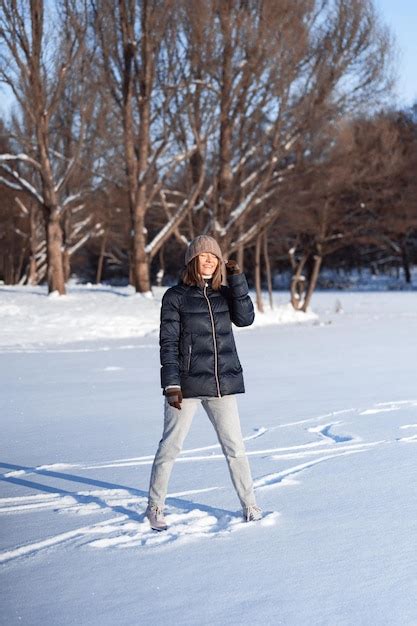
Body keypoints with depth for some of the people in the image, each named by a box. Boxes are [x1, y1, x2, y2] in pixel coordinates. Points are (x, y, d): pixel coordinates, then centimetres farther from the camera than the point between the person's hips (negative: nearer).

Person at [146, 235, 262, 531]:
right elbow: (168, 342, -6)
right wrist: (172, 384, -12)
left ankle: (250, 504, 19)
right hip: (187, 383, -3)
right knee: (170, 446, 2)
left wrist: (237, 279, -12)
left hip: (223, 383, 3)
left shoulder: (224, 294, 10)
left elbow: (245, 318, -8)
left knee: (235, 446, 7)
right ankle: (155, 506, 16)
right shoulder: (175, 296, -2)